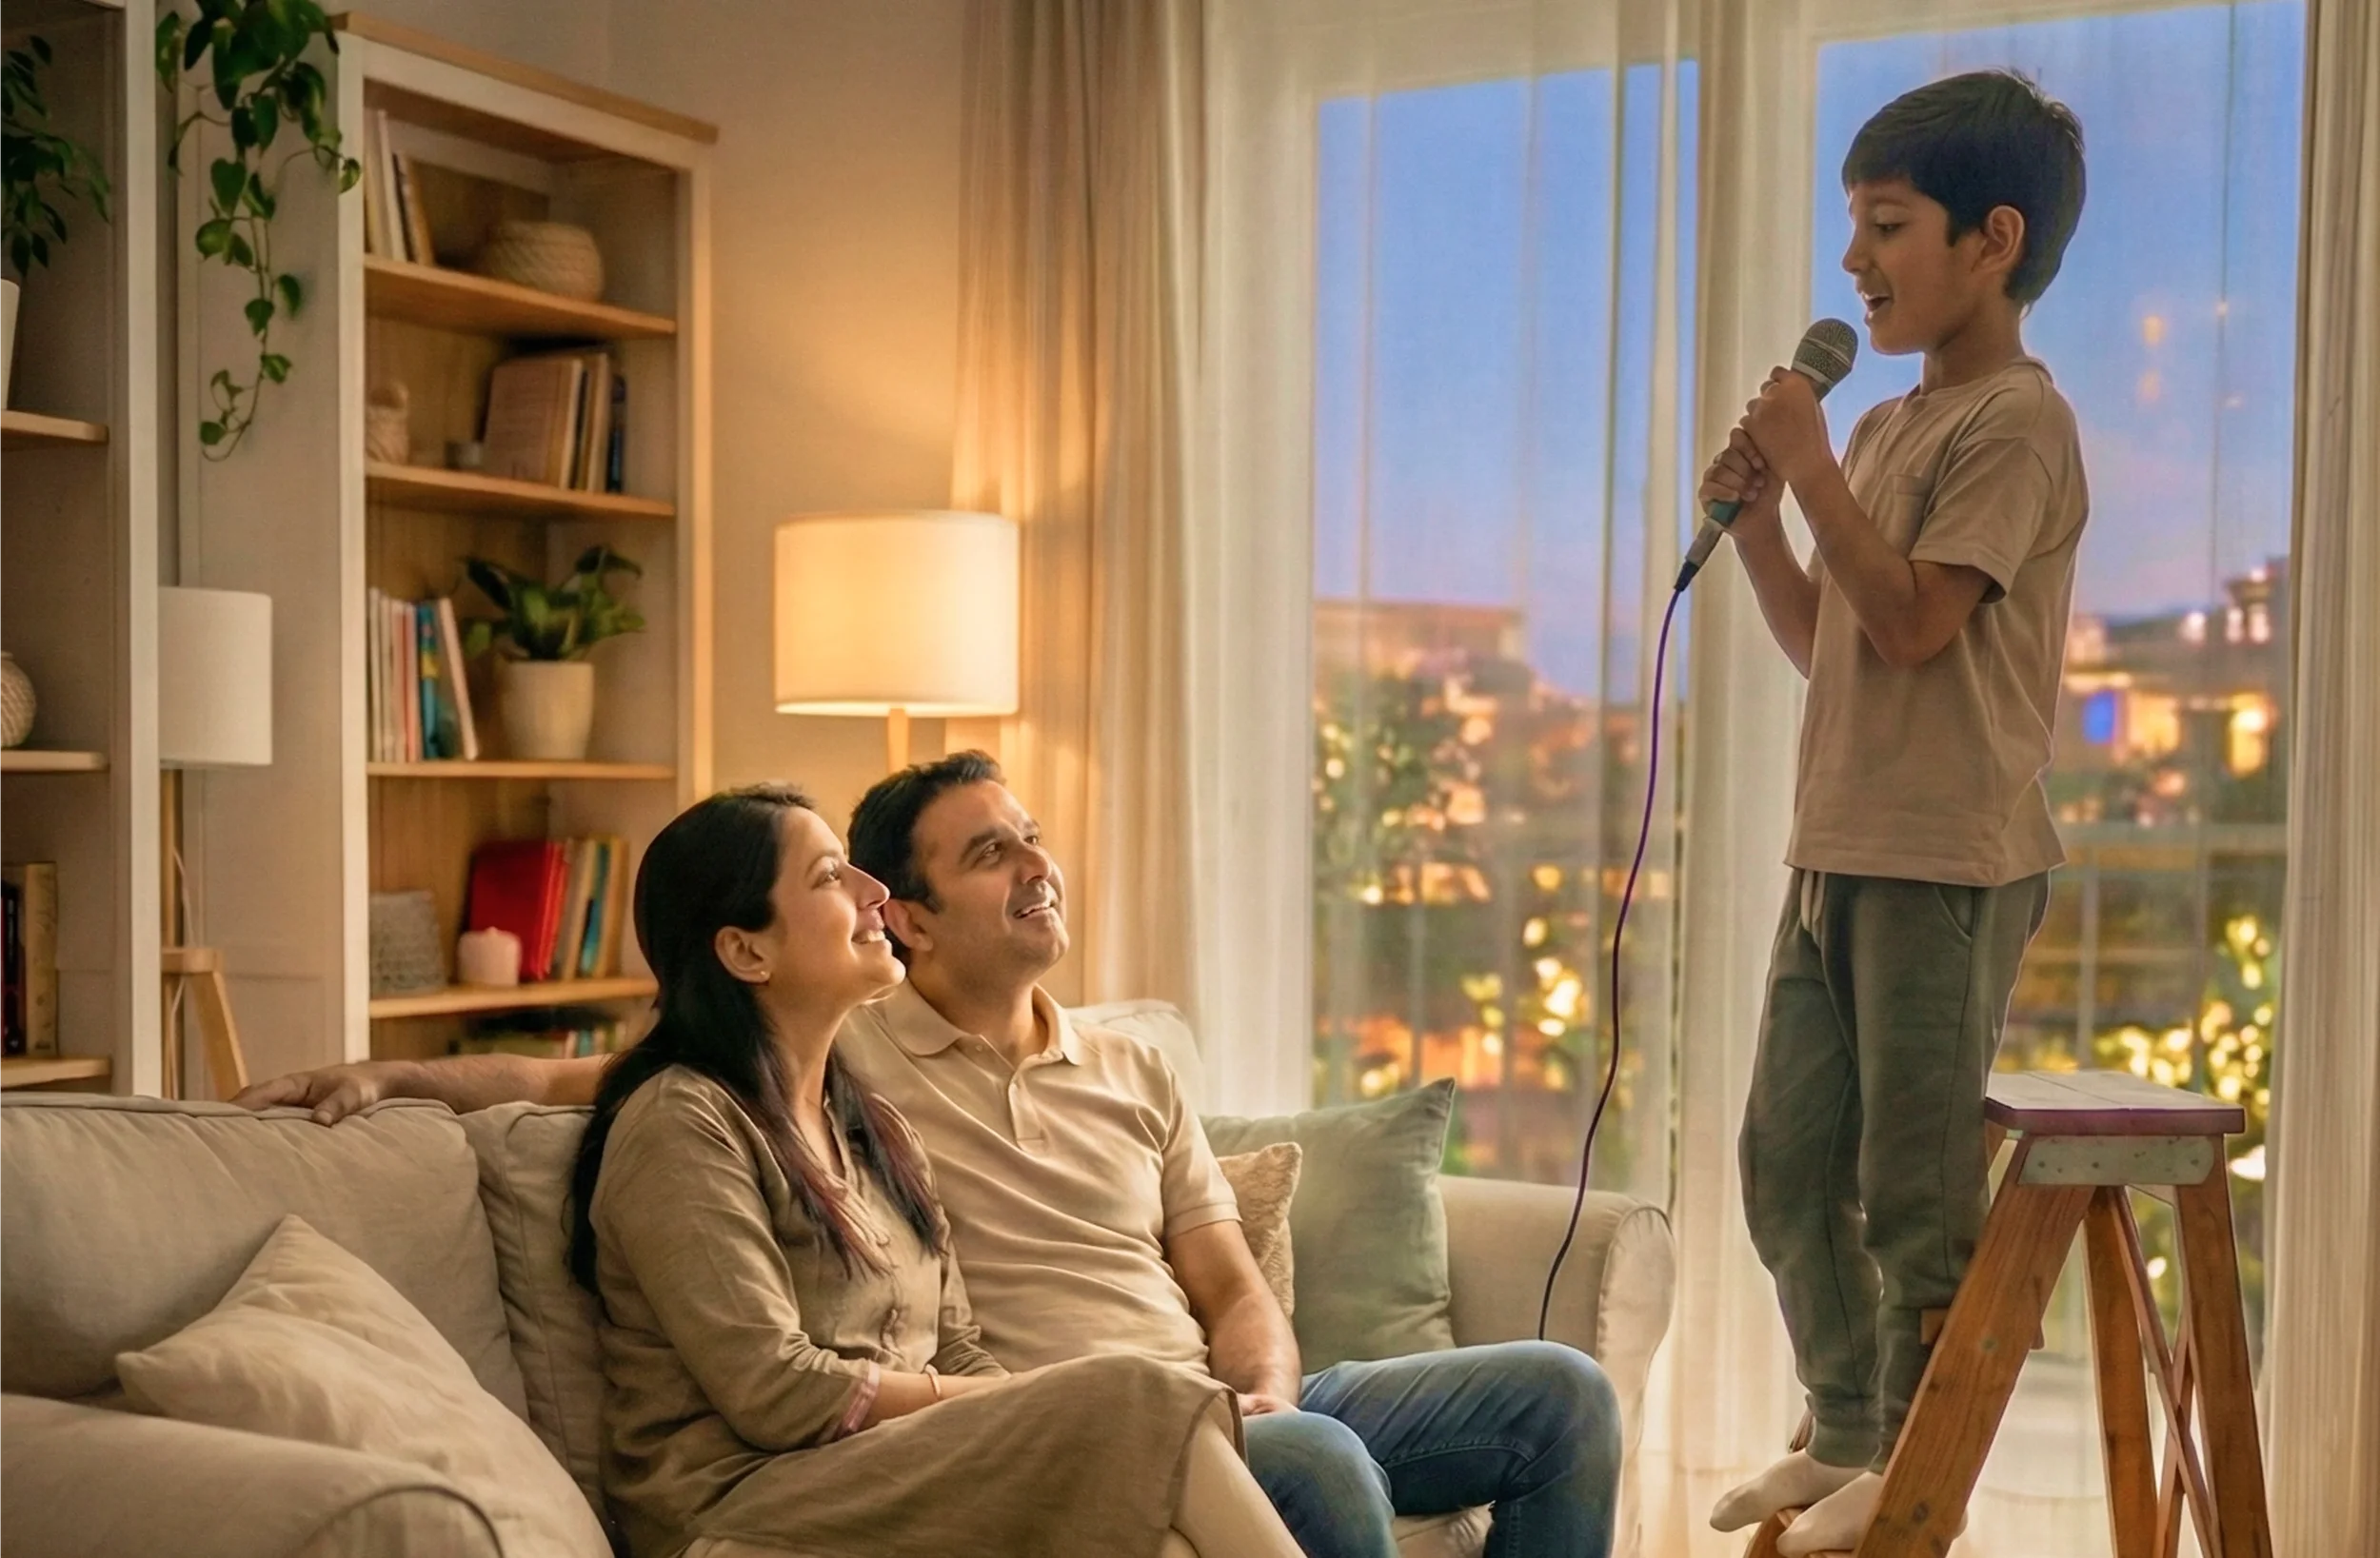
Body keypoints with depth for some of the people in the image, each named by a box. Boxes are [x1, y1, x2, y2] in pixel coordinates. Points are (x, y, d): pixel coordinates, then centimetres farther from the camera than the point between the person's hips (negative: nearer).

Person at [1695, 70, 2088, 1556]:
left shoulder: (2017, 424, -9)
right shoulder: (1885, 428, 17)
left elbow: (1912, 622, -18)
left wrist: (1812, 468, -13)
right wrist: (1754, 517, 6)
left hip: (1952, 864, -9)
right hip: (1839, 853, 9)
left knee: (1914, 1188, -2)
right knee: (1787, 1159, 12)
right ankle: (1845, 1432, 26)